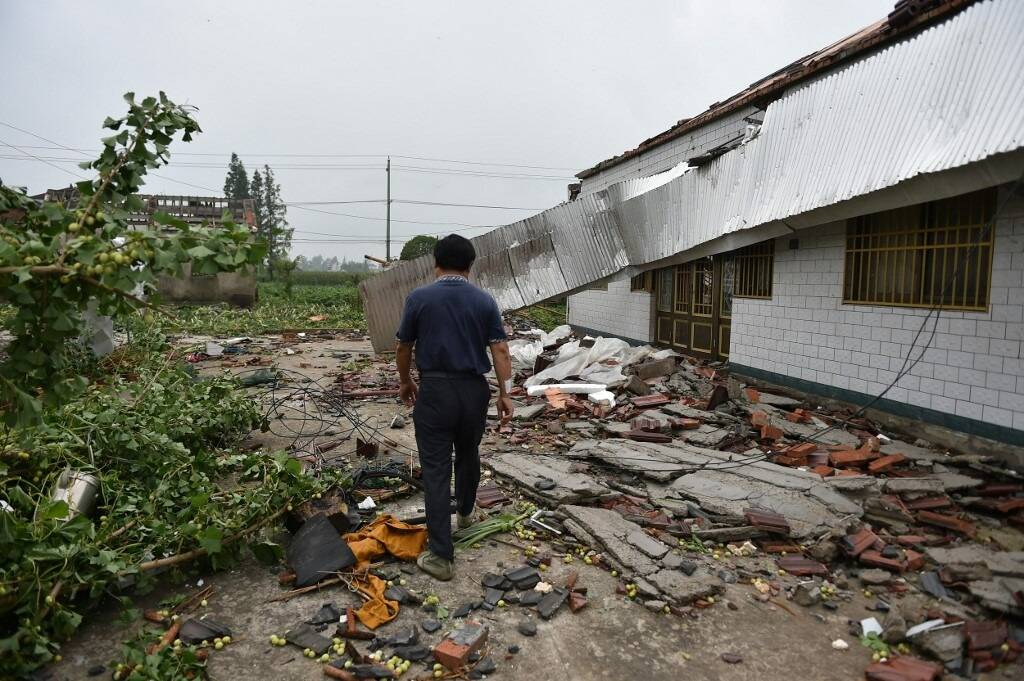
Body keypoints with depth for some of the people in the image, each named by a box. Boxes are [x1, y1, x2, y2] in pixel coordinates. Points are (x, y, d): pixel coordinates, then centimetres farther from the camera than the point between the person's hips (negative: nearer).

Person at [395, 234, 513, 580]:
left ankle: (441, 555, -2)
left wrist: (405, 382, 20)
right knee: (468, 455, 25)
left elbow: (404, 348, 5)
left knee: (436, 470, -1)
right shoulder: (485, 300, 1)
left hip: (434, 390, -3)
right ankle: (466, 512, 48)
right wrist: (505, 392, 3)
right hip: (474, 390, 3)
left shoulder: (418, 298, -3)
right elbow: (500, 349, -2)